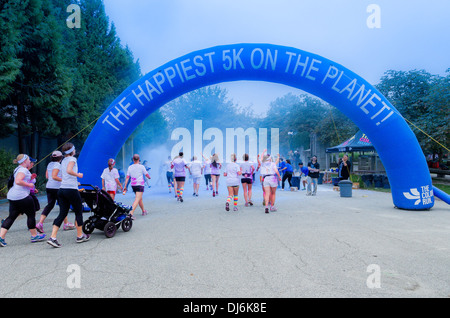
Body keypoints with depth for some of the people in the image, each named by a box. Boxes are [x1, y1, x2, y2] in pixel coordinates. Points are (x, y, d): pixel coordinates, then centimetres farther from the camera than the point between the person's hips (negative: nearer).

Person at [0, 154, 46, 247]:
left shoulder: (19, 169, 20)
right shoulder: (23, 170, -12)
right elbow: (18, 181, -27)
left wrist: (30, 178, 17)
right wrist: (29, 184, -16)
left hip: (12, 196, 10)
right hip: (21, 196, -10)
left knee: (12, 216, 10)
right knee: (31, 214, 3)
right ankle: (34, 236, 13)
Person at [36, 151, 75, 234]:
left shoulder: (49, 164, 13)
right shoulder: (57, 165, -13)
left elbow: (47, 176, 19)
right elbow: (54, 176, -22)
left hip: (48, 187, 8)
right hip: (56, 187, -8)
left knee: (50, 205, 8)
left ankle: (40, 223, -5)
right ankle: (66, 224, 15)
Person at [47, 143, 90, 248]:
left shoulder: (63, 161, 19)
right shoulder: (72, 159, -5)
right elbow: (69, 170, -23)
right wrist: (78, 175, -9)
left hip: (62, 189, 8)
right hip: (71, 189, -7)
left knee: (62, 213, 7)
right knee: (78, 212, 7)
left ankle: (53, 238, -2)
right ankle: (80, 236, 15)